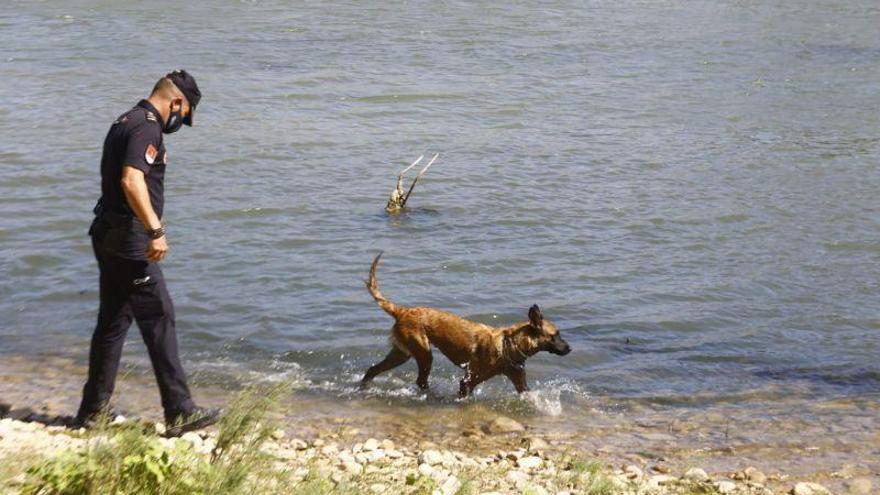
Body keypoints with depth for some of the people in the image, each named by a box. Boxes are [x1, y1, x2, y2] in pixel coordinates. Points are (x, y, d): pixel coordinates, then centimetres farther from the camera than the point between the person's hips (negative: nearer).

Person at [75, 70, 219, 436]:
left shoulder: (125, 122, 18)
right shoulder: (146, 127, -14)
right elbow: (132, 181, -28)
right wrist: (156, 231, -30)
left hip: (110, 236, 10)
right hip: (129, 239, -10)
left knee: (113, 321, 15)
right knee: (159, 319, -7)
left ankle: (92, 410, 20)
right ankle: (179, 413, -4)